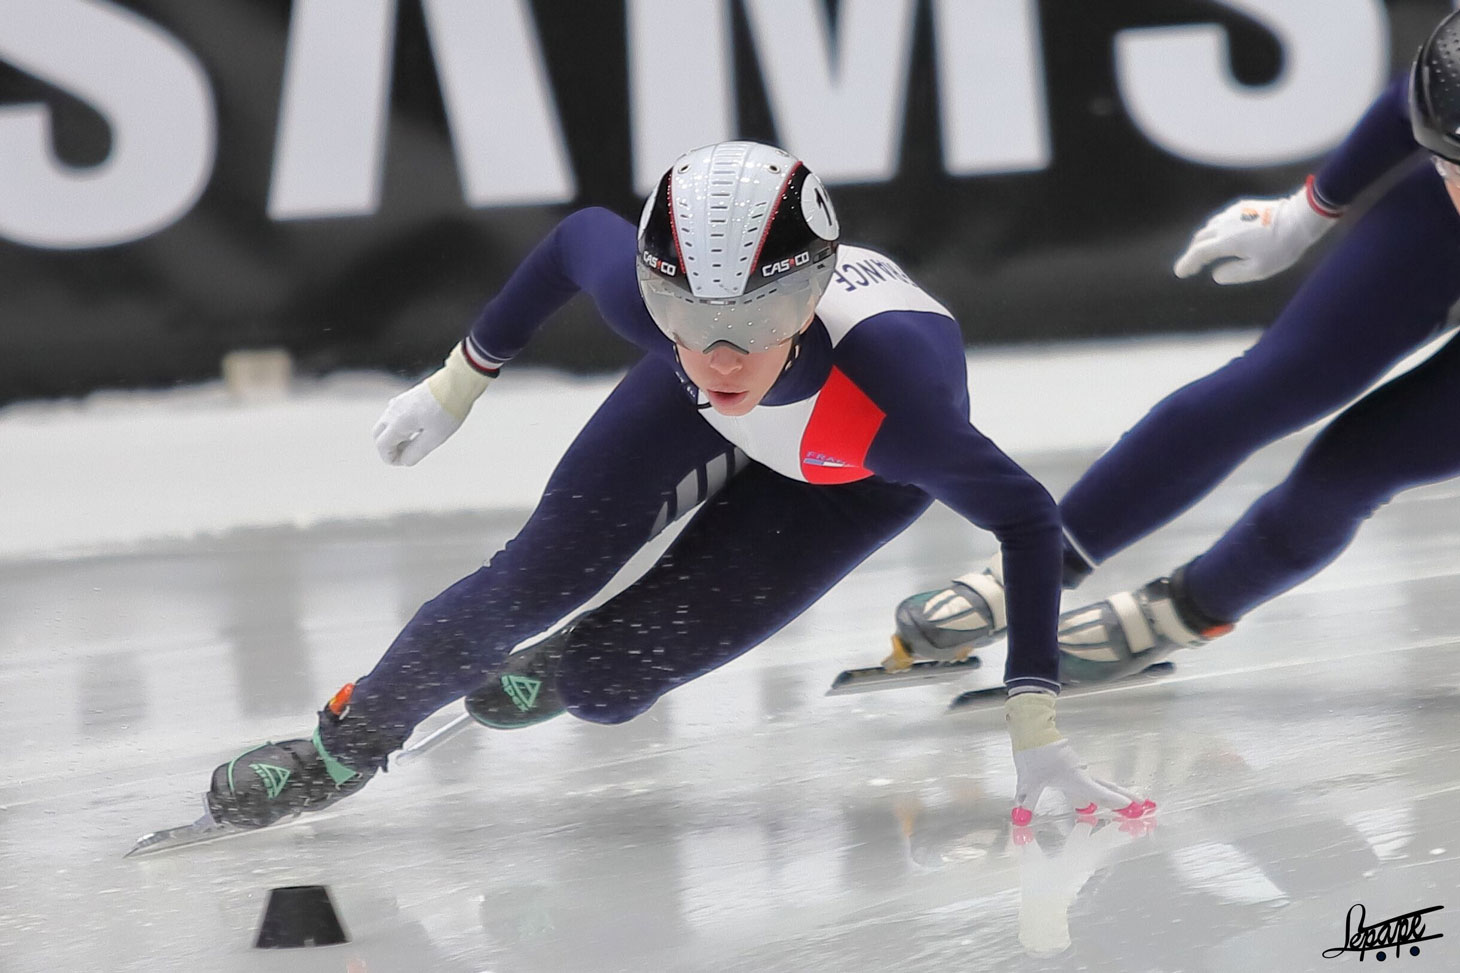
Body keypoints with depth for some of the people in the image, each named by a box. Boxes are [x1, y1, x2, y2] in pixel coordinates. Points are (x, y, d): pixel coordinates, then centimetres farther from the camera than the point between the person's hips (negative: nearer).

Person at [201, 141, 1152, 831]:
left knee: (603, 679, -7)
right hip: (715, 421, 2)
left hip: (850, 481, -2)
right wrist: (458, 382, -3)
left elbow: (1028, 518, -33)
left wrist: (1037, 730, -37)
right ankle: (348, 742, 19)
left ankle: (562, 676, 30)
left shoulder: (889, 395, -47)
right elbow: (582, 235, -14)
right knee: (534, 579, -7)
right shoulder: (647, 292, -39)